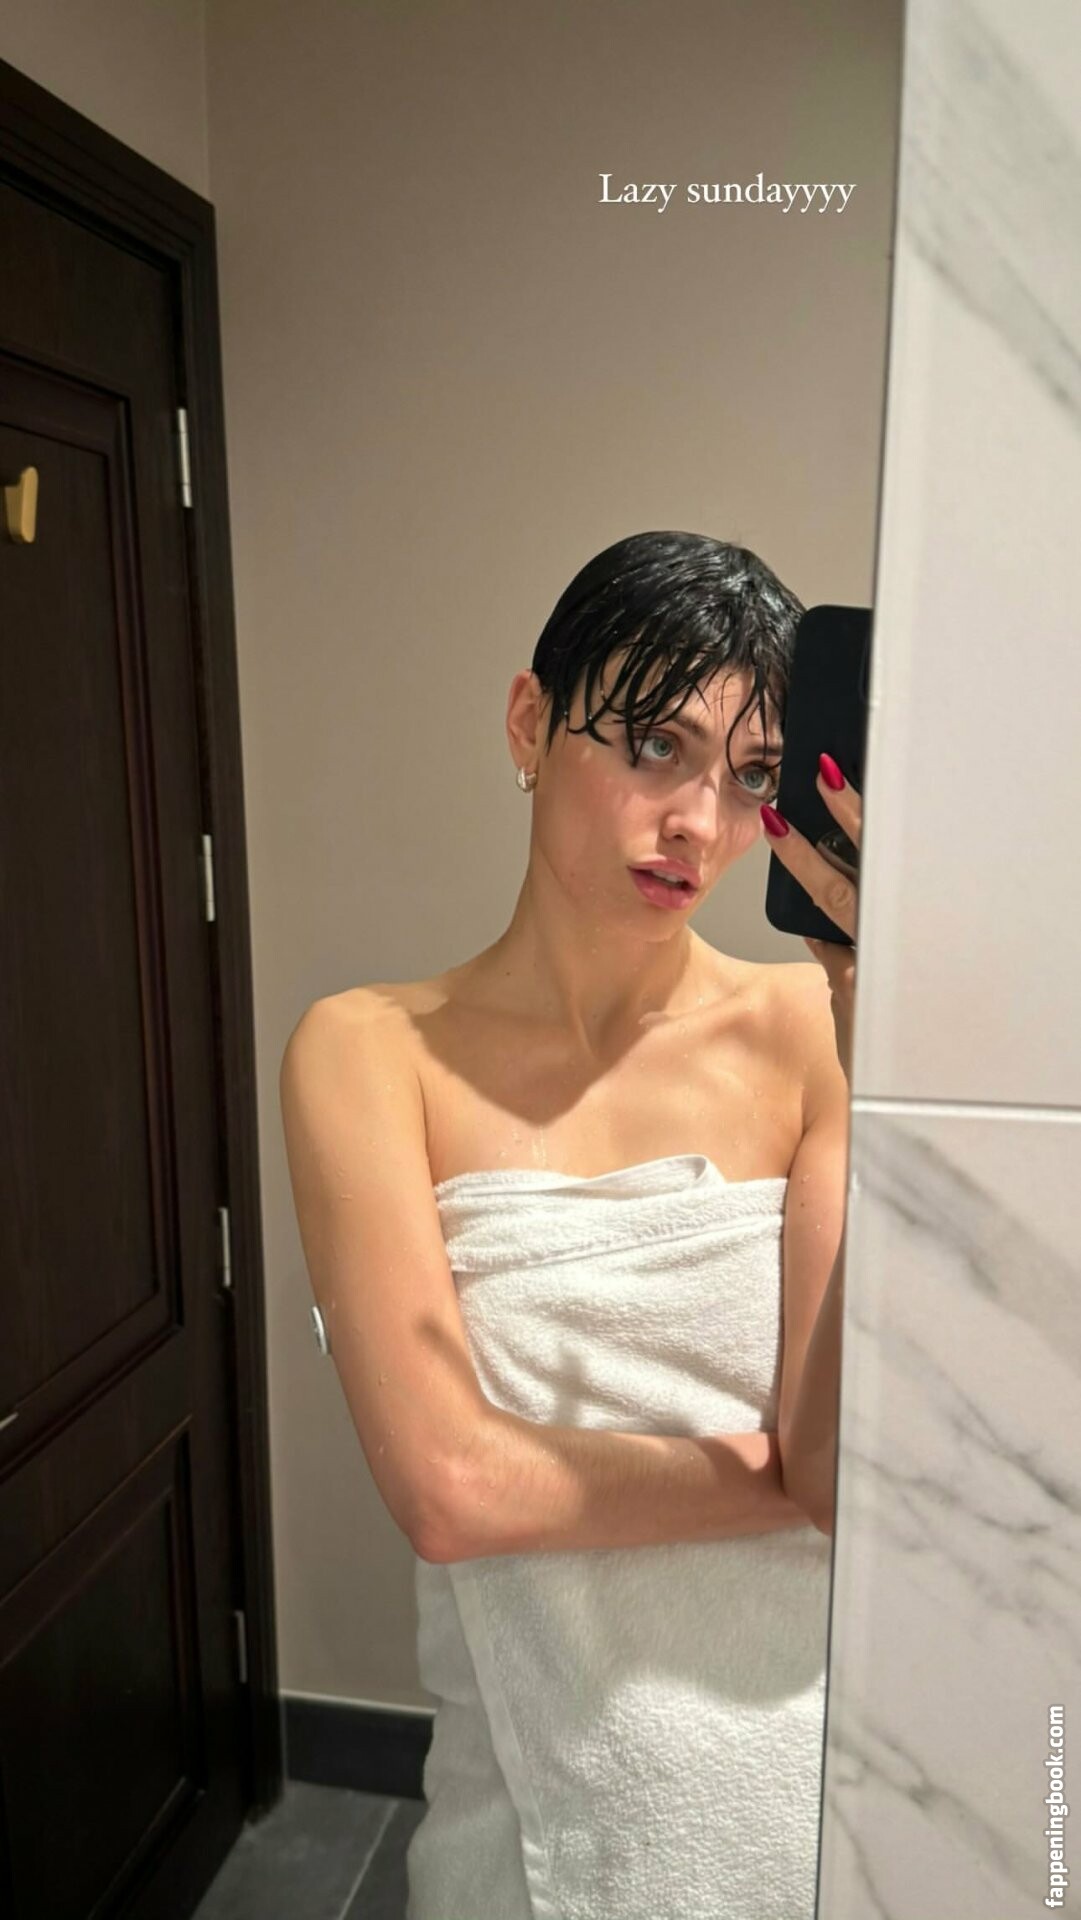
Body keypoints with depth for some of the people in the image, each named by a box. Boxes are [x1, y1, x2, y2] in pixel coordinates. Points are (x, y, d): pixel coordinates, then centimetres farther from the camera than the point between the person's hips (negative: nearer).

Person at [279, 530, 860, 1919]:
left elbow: (855, 1466, -17)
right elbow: (449, 1488, -19)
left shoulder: (801, 1029, -11)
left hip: (809, 1766, 1)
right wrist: (785, 1476, -13)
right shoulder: (371, 1050, -12)